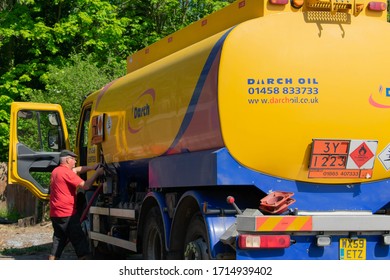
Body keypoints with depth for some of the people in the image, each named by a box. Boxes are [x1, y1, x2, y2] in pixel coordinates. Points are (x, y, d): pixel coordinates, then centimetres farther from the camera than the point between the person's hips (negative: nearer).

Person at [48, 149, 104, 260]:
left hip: (55, 214, 9)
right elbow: (85, 185, -18)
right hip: (68, 214, -9)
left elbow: (76, 170, 22)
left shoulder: (56, 171, 15)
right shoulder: (67, 172, -14)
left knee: (58, 241, 13)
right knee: (80, 241, -5)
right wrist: (97, 173, -7)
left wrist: (92, 167, 12)